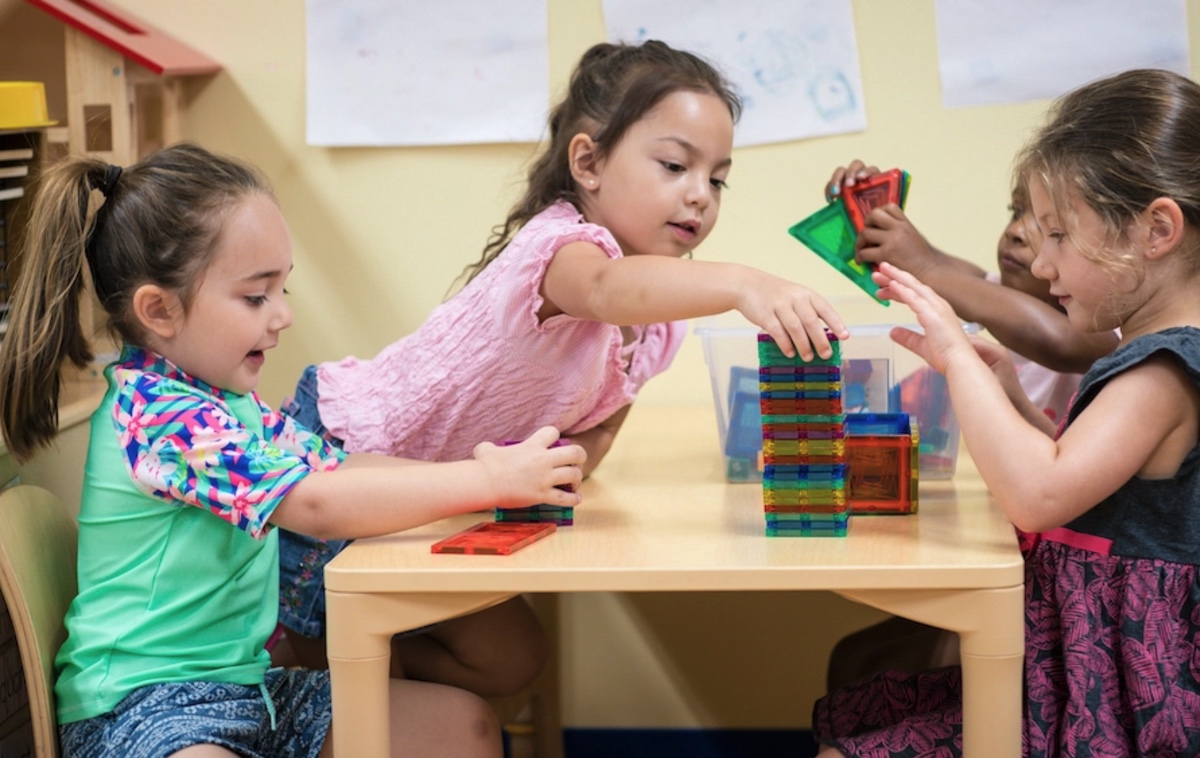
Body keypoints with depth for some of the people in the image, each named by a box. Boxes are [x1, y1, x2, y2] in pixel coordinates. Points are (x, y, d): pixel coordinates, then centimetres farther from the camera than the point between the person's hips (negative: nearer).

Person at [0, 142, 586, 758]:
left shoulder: (231, 400, 10)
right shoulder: (157, 413, -20)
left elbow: (337, 468, 11)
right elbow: (318, 504, -29)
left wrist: (472, 471, -5)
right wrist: (490, 482, -27)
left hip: (243, 681, 9)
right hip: (145, 705, -9)